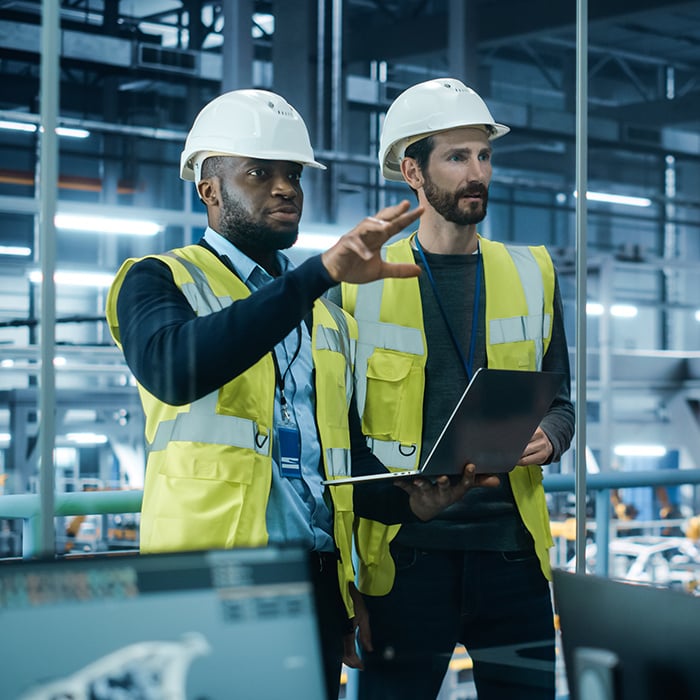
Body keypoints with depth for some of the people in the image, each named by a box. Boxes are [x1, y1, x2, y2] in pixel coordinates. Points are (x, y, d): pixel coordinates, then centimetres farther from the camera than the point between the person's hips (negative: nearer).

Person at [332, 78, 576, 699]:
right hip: (406, 549, -3)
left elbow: (559, 401, 16)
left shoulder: (531, 275, 12)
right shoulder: (362, 280, 2)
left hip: (512, 547, 3)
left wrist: (548, 438, -6)